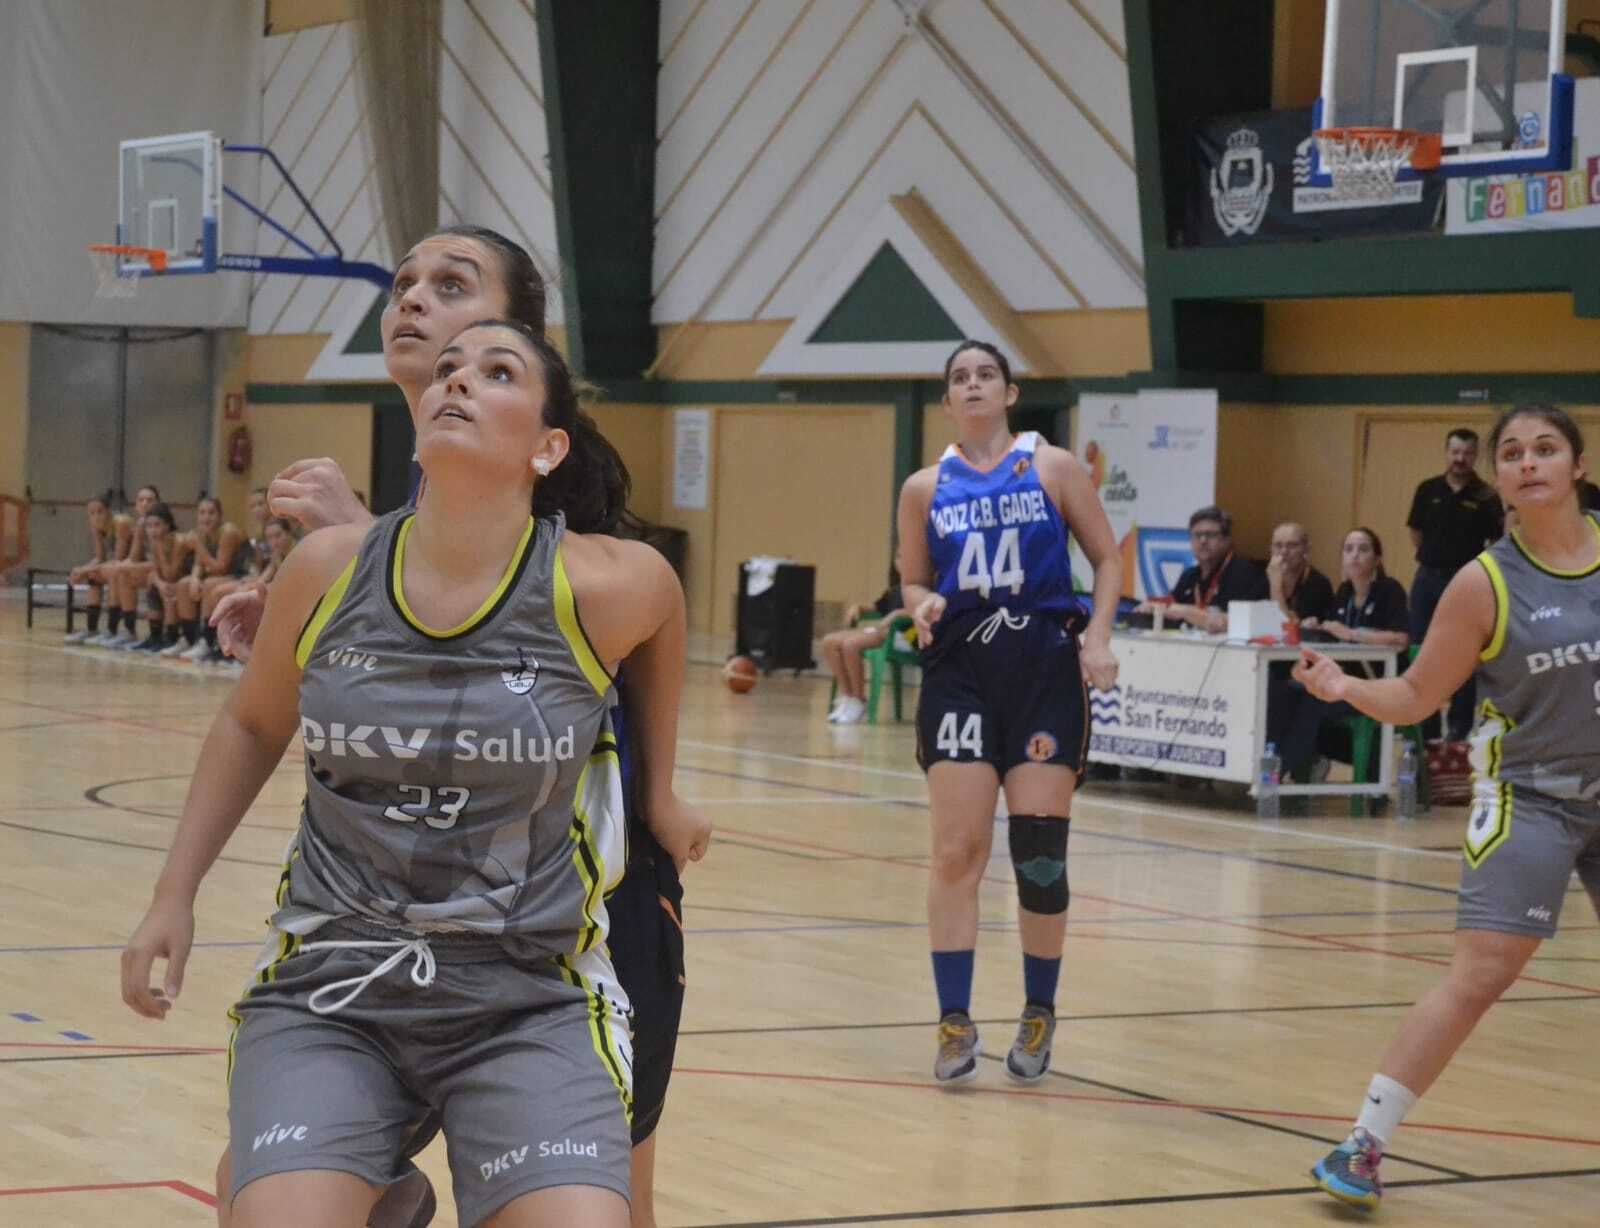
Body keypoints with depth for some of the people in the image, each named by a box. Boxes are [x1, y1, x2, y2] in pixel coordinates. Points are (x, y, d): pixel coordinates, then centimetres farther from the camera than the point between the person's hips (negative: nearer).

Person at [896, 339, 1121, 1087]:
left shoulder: (1053, 468, 3)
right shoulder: (926, 488, 7)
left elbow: (1107, 557, 6)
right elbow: (912, 580, 14)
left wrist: (1098, 636, -8)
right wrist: (923, 605, -9)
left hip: (1044, 668, -1)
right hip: (961, 670, 1)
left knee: (1039, 850, -1)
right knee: (956, 852, -5)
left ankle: (1039, 1016, 16)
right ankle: (956, 1021, 3)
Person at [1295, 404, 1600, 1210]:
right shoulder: (1486, 585, -9)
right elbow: (1417, 698, -4)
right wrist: (1348, 689, -21)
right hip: (1530, 799, -4)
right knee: (1479, 975, -13)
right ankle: (1365, 1144, -9)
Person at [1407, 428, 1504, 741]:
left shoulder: (1486, 497, -6)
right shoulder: (1428, 490, 3)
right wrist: (1431, 559, 8)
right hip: (1428, 578, 3)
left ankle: (1460, 725, 9)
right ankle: (1424, 725, 15)